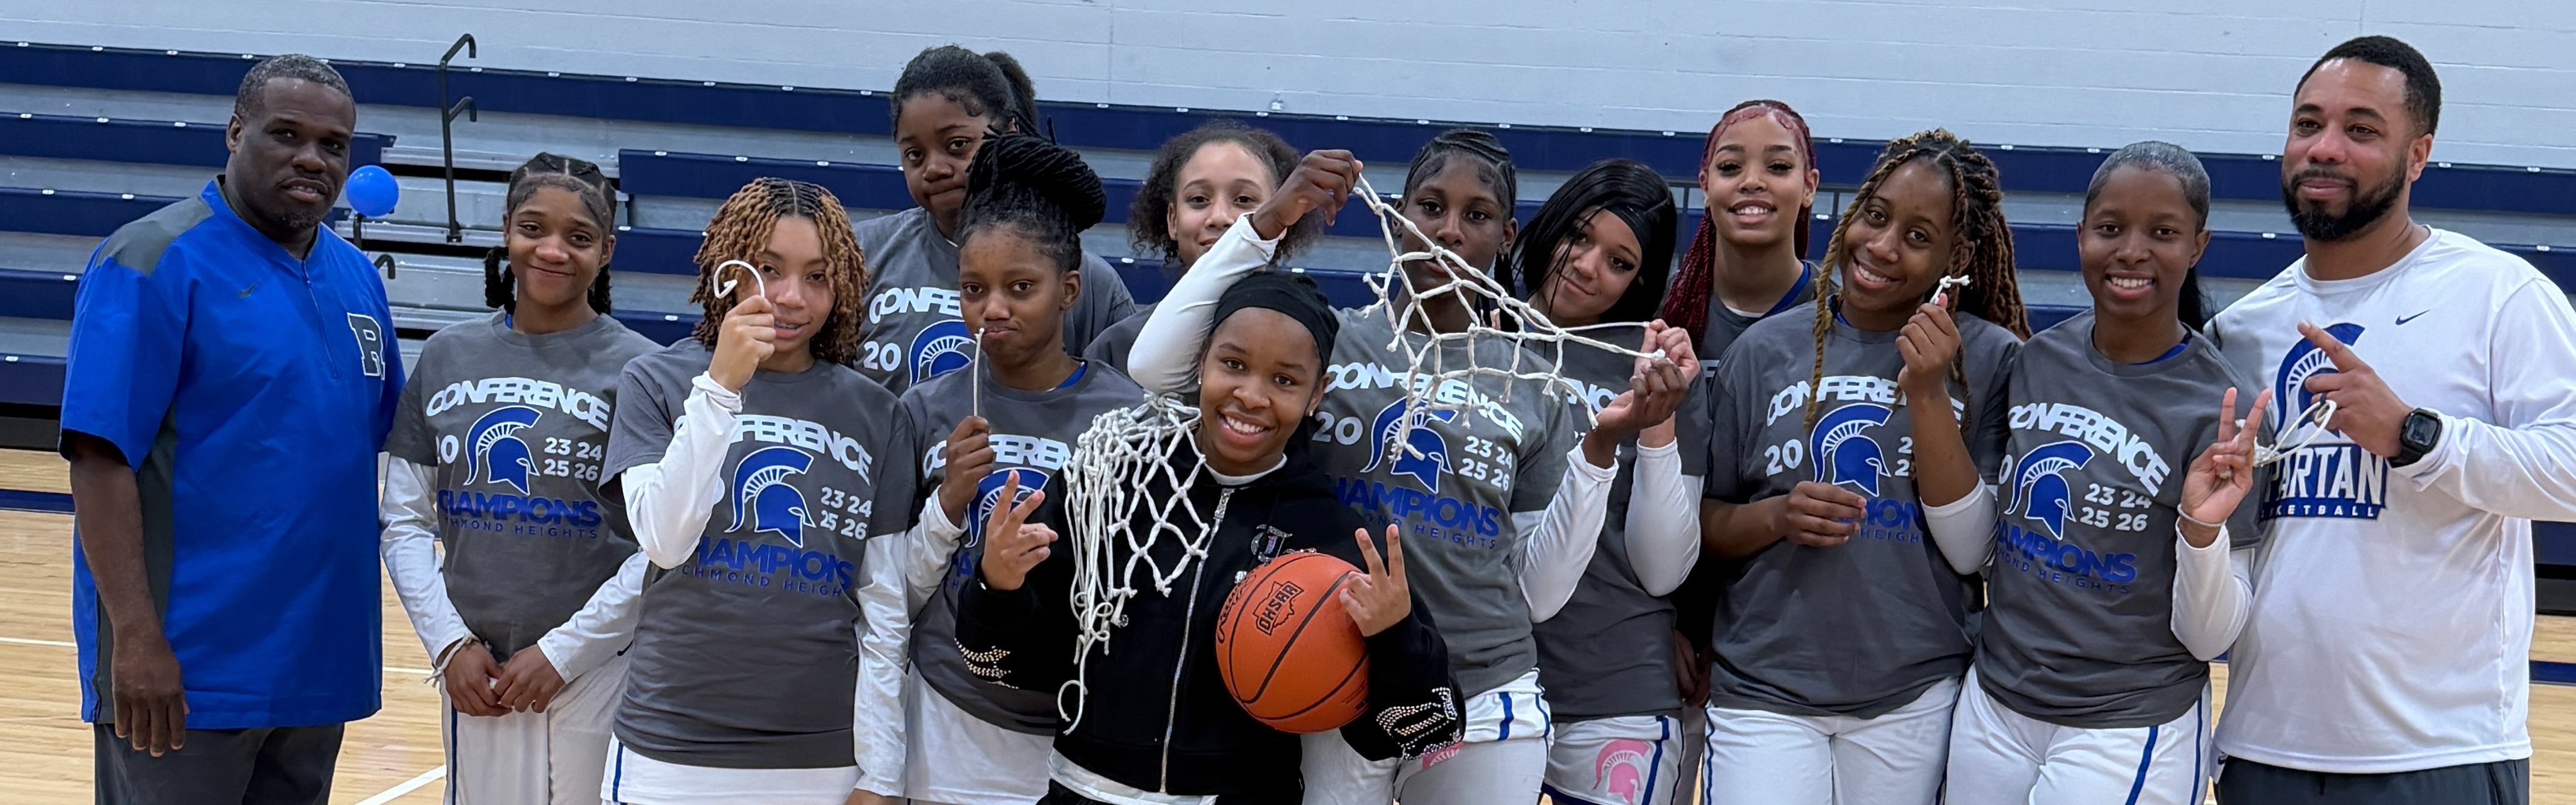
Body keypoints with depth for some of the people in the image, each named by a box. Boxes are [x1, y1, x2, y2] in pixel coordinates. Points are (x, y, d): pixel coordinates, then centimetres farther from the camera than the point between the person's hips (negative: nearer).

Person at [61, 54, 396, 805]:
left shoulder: (356, 277, 11)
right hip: (184, 672, -7)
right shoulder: (154, 262, -9)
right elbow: (101, 460, -15)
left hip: (319, 662, 7)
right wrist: (136, 637, -21)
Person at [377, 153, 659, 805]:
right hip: (474, 672, 3)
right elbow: (404, 520, 7)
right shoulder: (447, 357, 6)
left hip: (599, 670, -3)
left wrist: (563, 652, -11)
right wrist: (448, 643, -3)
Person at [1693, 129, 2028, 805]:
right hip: (1763, 693, 0)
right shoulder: (1765, 349, 0)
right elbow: (1701, 525, 5)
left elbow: (1972, 552, -9)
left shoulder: (1992, 360, -4)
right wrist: (1775, 516, -15)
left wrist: (1928, 394, -17)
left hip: (1914, 698, 0)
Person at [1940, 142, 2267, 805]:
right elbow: (1974, 549, 3)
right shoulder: (2036, 360, -1)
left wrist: (2202, 527, -27)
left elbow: (2208, 639, -10)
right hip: (1992, 708, 4)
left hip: (2129, 734, -4)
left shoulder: (2225, 406, -13)